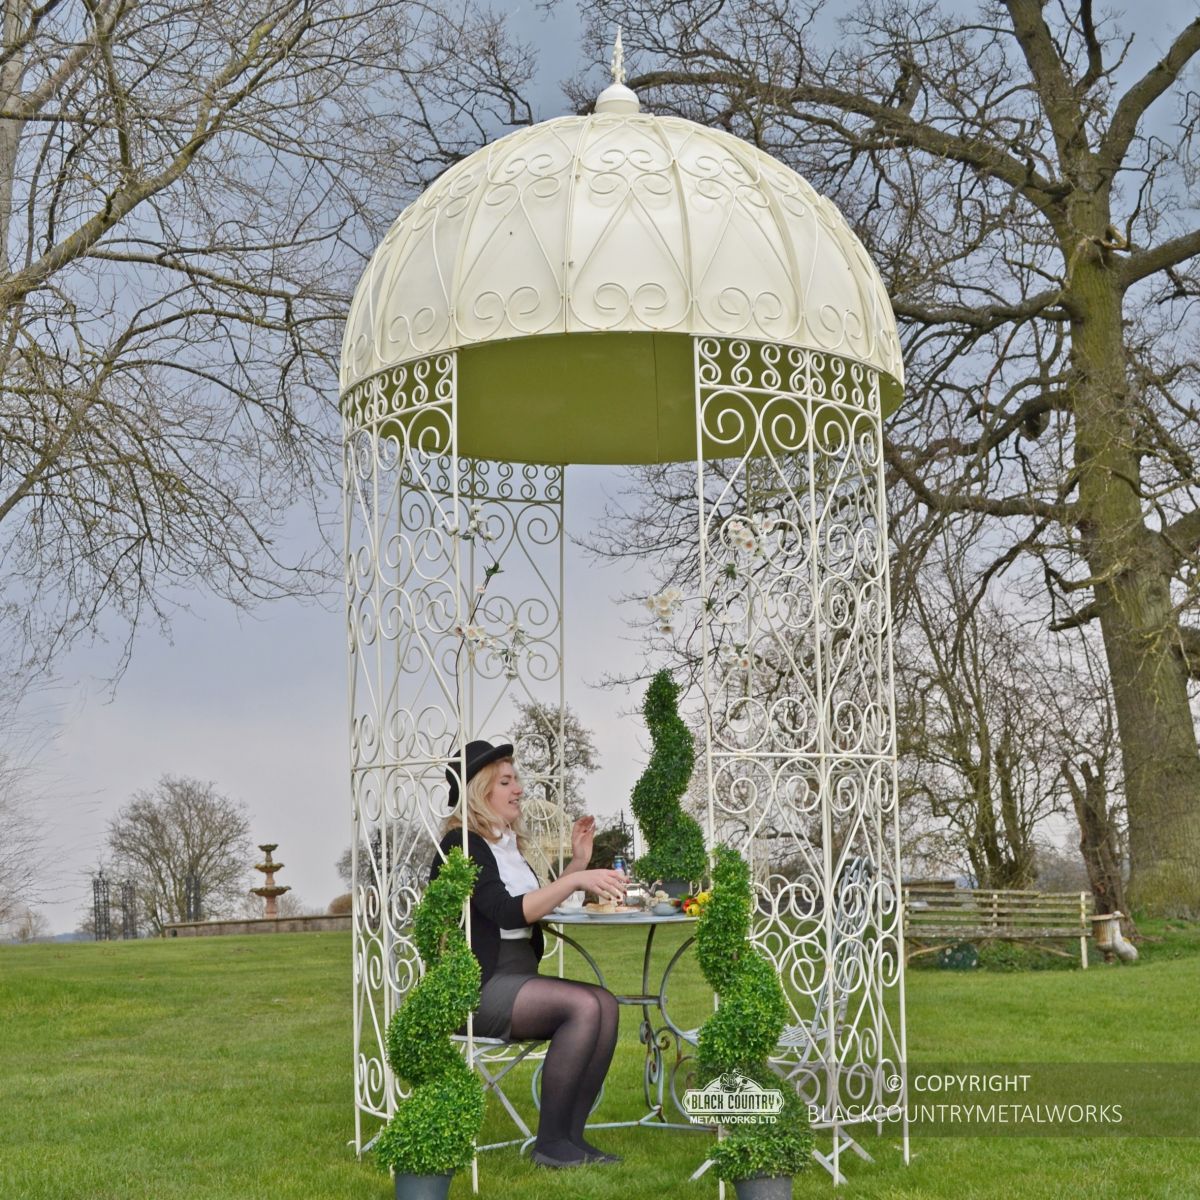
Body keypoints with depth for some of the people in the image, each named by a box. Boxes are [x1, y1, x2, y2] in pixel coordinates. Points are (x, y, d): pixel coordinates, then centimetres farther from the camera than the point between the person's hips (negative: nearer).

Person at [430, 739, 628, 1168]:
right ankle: (550, 1143, -19)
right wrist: (575, 880, -26)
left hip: (516, 980, 8)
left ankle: (572, 1135, -13)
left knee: (606, 1003, -15)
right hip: (475, 989, -8)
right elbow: (509, 912, -22)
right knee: (584, 1006, -26)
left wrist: (579, 863, 16)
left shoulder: (506, 843, 18)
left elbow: (540, 905, 26)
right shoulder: (462, 846, -10)